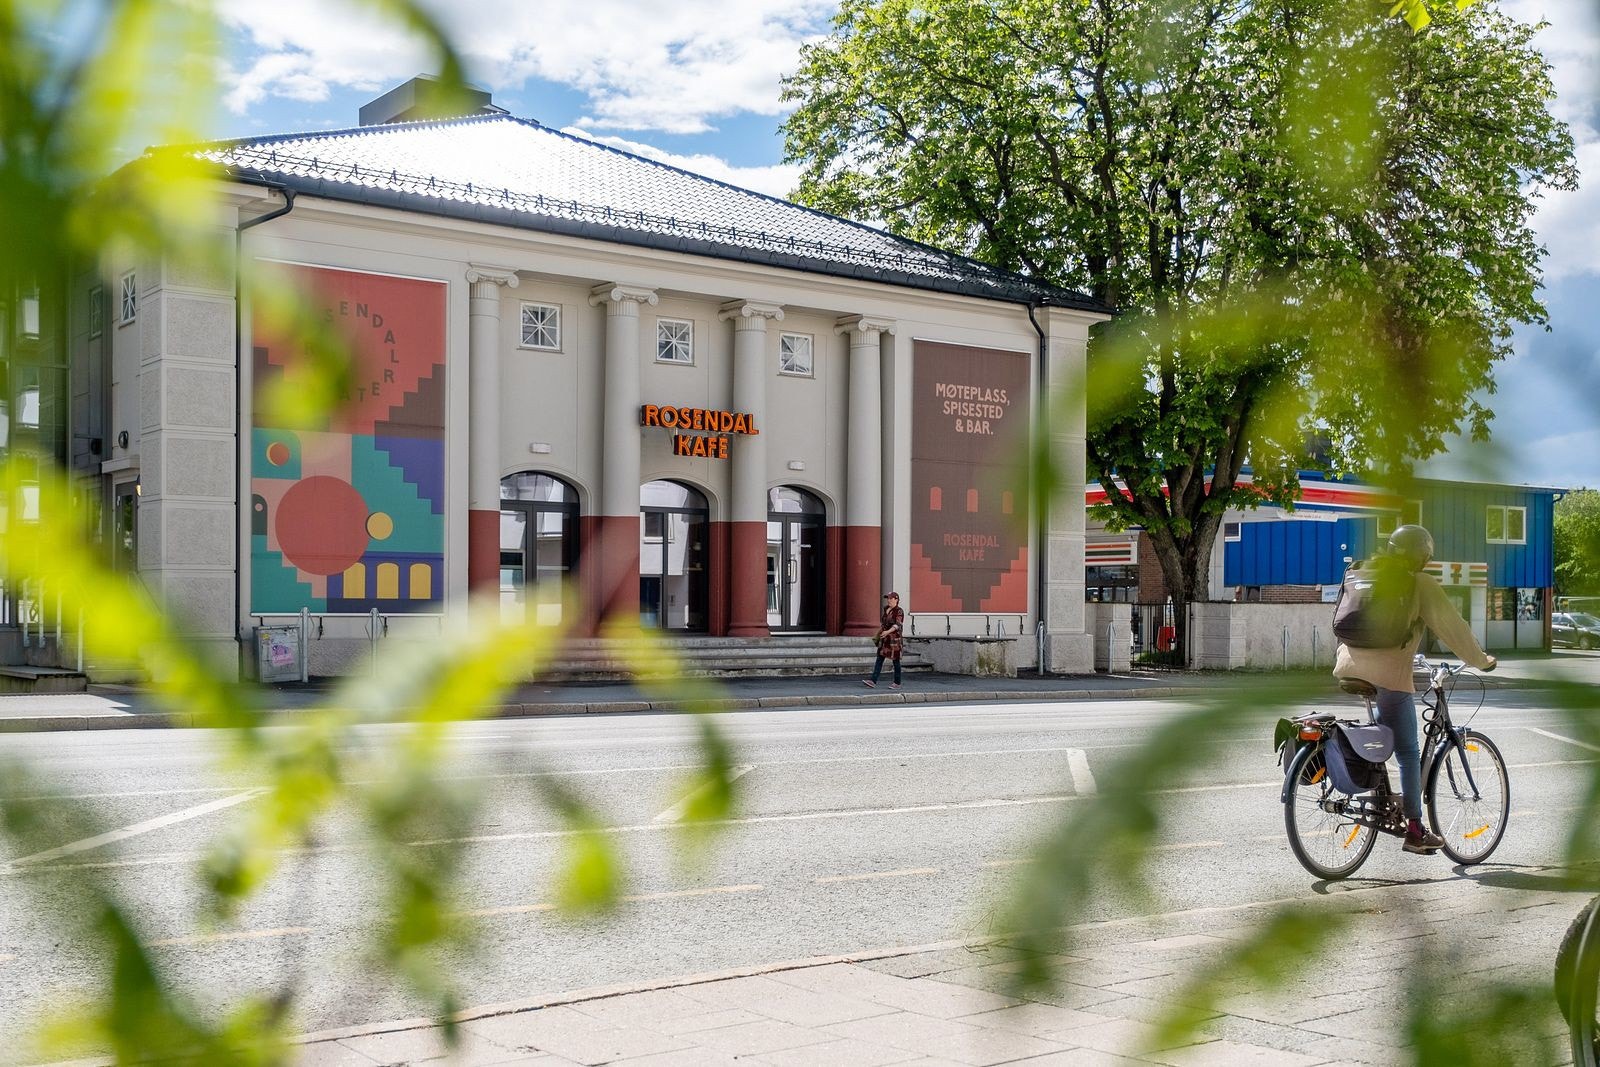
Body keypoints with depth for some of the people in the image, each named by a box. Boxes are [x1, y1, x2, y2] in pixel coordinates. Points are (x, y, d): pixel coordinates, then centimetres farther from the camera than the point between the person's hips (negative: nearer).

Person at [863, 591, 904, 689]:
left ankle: (897, 683, 12)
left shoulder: (899, 611, -10)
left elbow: (898, 625, -21)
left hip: (895, 638, -7)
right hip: (884, 639, 7)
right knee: (879, 659, -1)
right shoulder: (886, 610, 13)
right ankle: (873, 681, -7)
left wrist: (888, 632, -34)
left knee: (895, 661, 2)